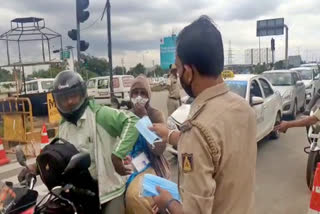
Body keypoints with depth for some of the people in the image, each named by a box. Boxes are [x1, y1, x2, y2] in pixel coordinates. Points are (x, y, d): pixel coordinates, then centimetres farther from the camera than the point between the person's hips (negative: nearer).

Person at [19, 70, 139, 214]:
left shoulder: (99, 114, -17)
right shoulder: (63, 126, 10)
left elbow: (132, 121, -27)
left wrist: (117, 154, -34)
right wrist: (37, 167, 1)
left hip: (110, 190, -7)